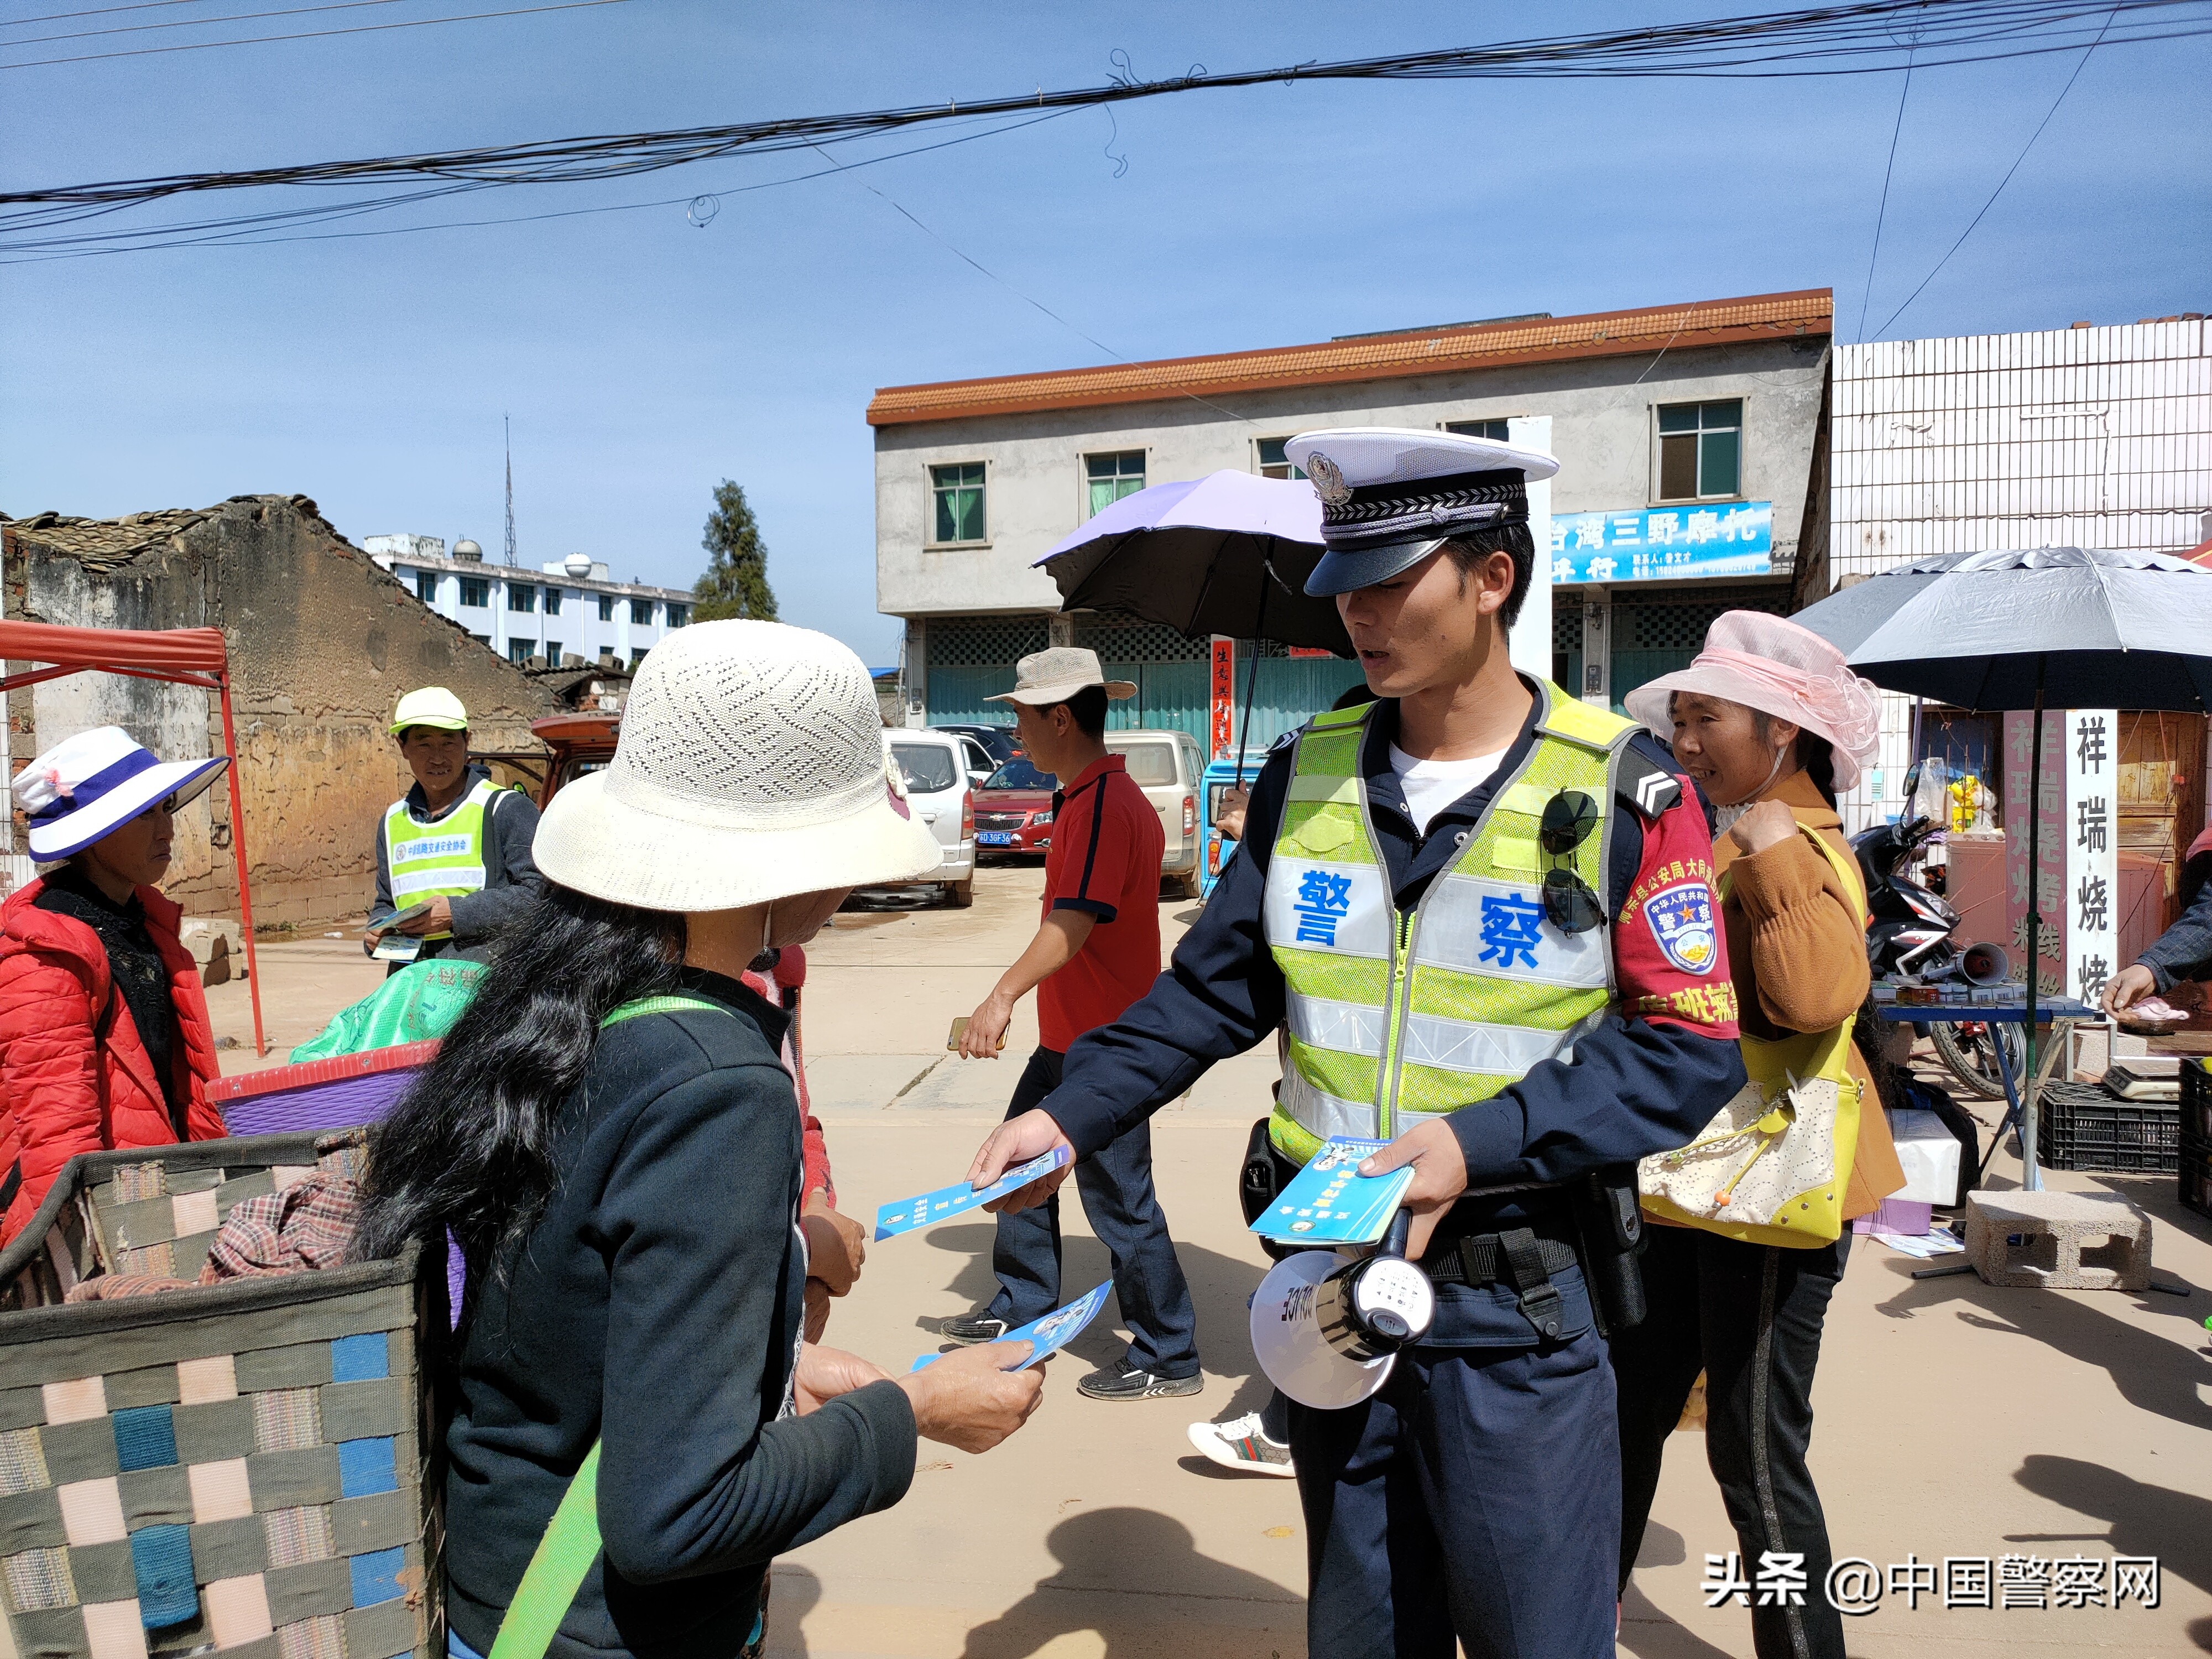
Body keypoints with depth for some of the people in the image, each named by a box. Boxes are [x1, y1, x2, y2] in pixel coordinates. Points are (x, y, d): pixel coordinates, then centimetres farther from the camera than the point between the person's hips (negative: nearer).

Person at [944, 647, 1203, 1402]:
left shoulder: (1104, 806, -21)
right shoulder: (1087, 798, 12)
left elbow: (1076, 918, -33)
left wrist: (1005, 995, -41)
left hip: (1106, 1044, -11)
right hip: (1069, 1035, 11)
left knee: (1119, 1198, -1)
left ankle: (1168, 1359, 13)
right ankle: (1022, 1308, 35)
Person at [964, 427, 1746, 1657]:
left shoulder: (1624, 791, -10)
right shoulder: (1308, 775, 2)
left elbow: (1691, 1047, -11)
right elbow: (1215, 991, 7)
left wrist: (1485, 1142, -22)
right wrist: (1072, 1113, -3)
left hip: (1517, 1310, -3)